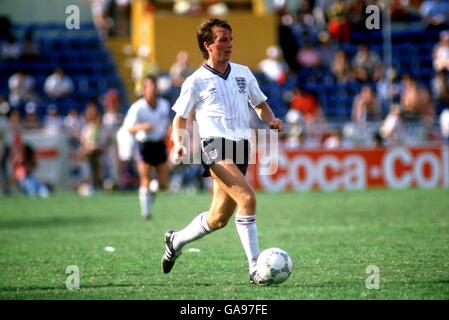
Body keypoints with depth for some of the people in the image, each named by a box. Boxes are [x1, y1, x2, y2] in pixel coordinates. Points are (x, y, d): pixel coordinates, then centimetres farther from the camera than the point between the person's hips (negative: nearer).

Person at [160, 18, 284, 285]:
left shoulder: (243, 73, 15)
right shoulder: (196, 81, 1)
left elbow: (261, 104, 25)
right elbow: (180, 119, 8)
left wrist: (272, 120, 3)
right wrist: (179, 144, -11)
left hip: (241, 147, 6)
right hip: (216, 146, -6)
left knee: (219, 218, 9)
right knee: (247, 198, -25)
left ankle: (176, 240, 36)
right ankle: (255, 268, -23)